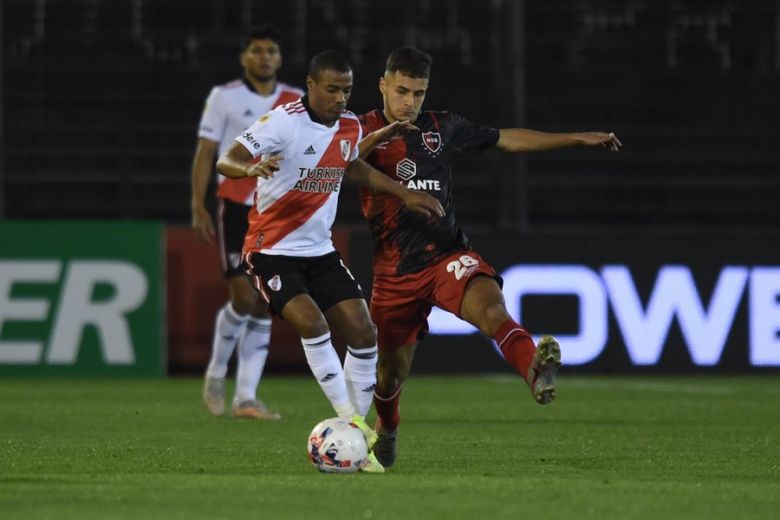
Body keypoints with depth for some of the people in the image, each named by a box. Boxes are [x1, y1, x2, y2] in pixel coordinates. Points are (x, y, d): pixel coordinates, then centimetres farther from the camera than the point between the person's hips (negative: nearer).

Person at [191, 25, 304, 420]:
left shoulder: (297, 102, 9)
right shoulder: (224, 97, 0)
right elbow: (205, 153, 0)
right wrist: (198, 208, -8)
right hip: (237, 207, -3)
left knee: (265, 305, 1)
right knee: (244, 296, -10)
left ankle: (246, 397, 4)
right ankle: (216, 373, 15)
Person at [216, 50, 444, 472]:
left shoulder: (350, 128, 3)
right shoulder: (282, 122, -18)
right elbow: (225, 161, -27)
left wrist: (404, 194, 22)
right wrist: (252, 169, -48)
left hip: (319, 250, 7)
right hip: (272, 251, -7)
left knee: (363, 333, -3)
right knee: (312, 323, -27)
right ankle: (351, 421, -20)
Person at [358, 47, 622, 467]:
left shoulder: (443, 128, 9)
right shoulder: (364, 130, 0)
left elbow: (507, 139, 20)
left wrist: (579, 139, 19)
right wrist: (375, 139, -40)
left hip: (447, 255, 1)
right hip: (395, 270, 0)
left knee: (489, 303, -32)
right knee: (392, 369, 9)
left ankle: (535, 373, -58)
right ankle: (386, 429, 43)